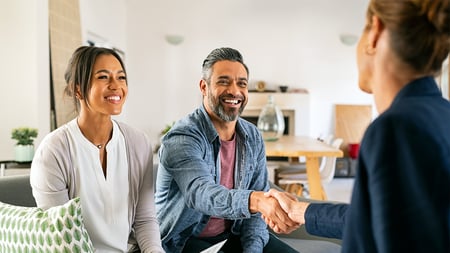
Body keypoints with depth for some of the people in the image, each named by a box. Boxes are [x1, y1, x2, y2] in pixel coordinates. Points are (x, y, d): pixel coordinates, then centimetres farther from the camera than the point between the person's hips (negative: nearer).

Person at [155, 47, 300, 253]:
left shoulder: (253, 137, 0)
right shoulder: (181, 138, -21)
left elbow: (258, 206, 1)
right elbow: (199, 193, -38)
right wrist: (257, 200, -54)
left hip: (233, 234, 6)